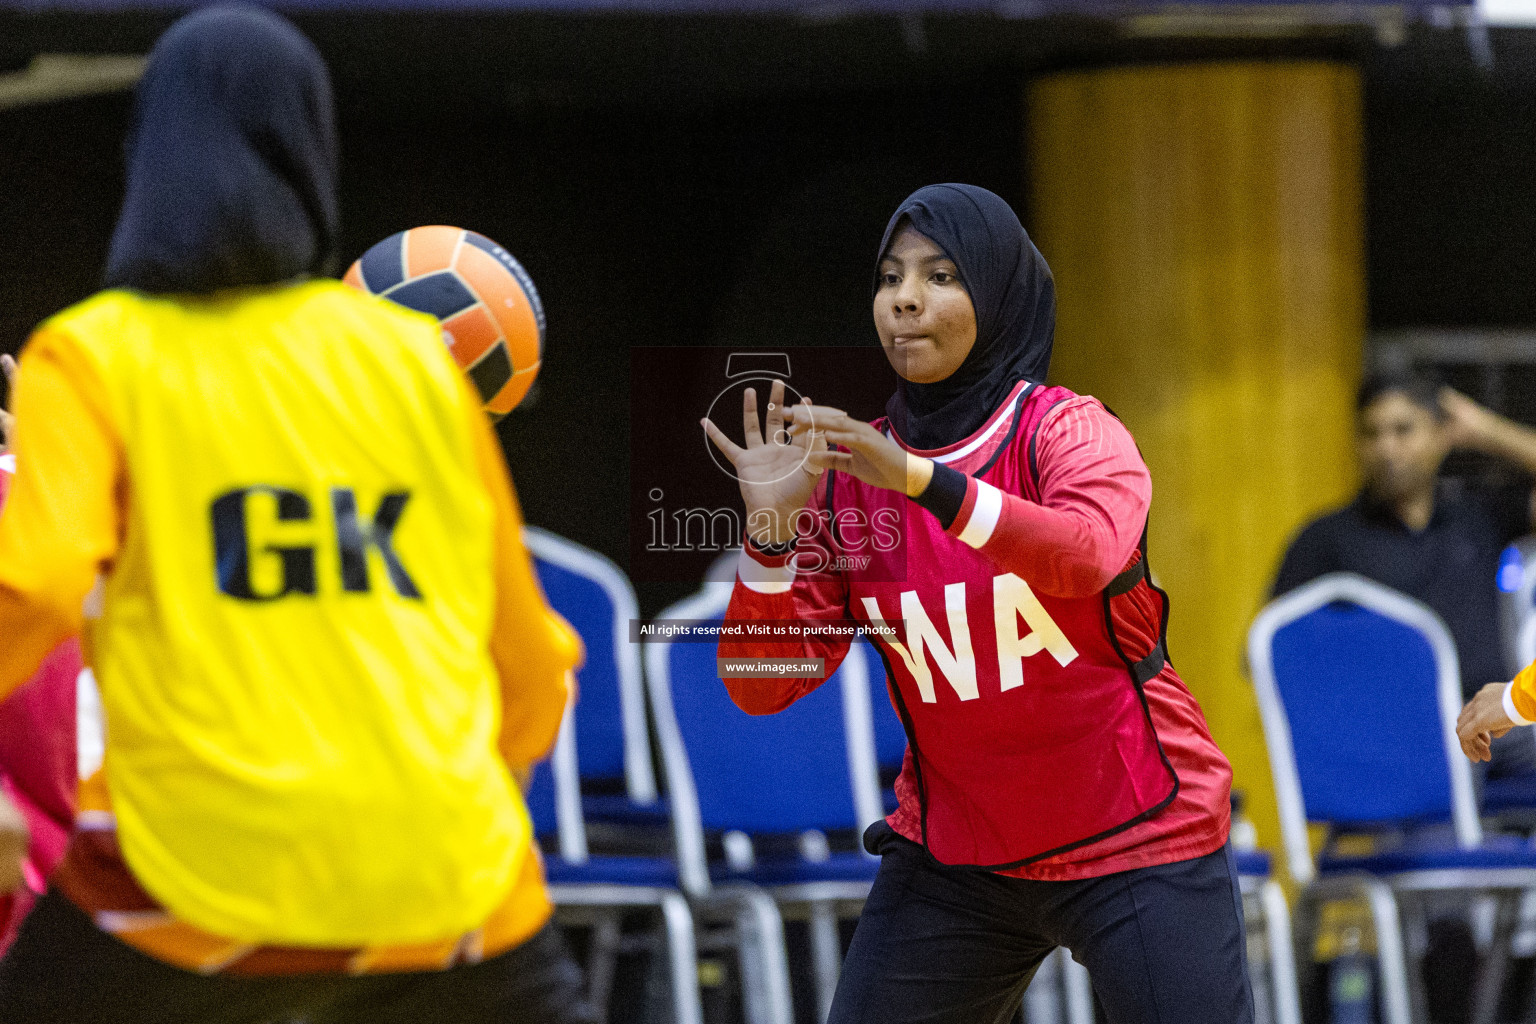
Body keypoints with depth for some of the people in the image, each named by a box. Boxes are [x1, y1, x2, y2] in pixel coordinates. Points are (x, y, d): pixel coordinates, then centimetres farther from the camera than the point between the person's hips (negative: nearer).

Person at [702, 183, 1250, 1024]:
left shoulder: (1068, 431, -7)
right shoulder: (846, 471, 3)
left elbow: (1089, 554, -31)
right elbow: (762, 687, -1)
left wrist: (920, 479, -41)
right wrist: (772, 530, -17)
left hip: (1133, 841, -3)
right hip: (954, 860, 4)